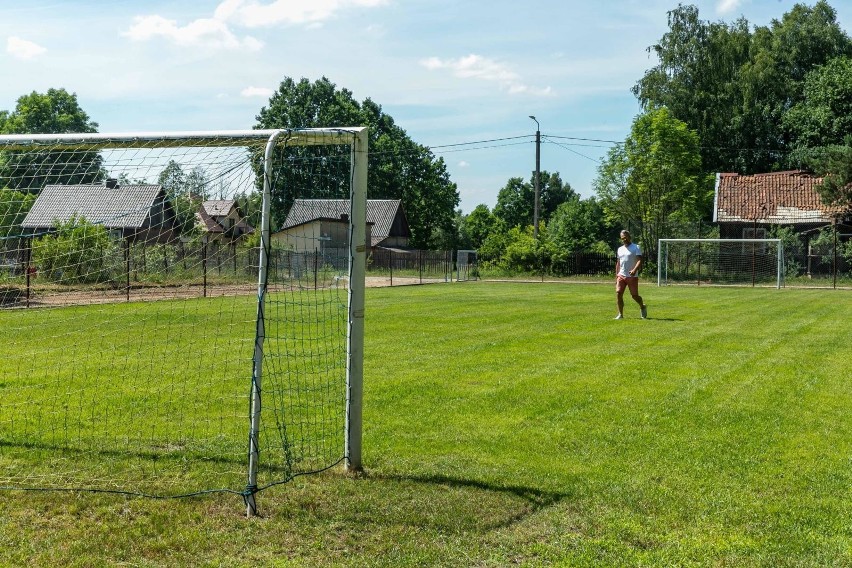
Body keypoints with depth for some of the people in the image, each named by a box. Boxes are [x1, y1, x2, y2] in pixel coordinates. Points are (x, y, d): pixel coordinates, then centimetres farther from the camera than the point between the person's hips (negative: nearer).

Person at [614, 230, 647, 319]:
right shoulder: (620, 249, 15)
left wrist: (635, 270, -31)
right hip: (621, 275, 5)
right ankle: (620, 314, -3)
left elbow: (639, 260, -14)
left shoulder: (636, 247, -3)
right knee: (618, 293, -9)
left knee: (634, 295, 0)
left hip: (632, 276, -5)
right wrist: (616, 275, 17)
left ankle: (642, 307, 30)